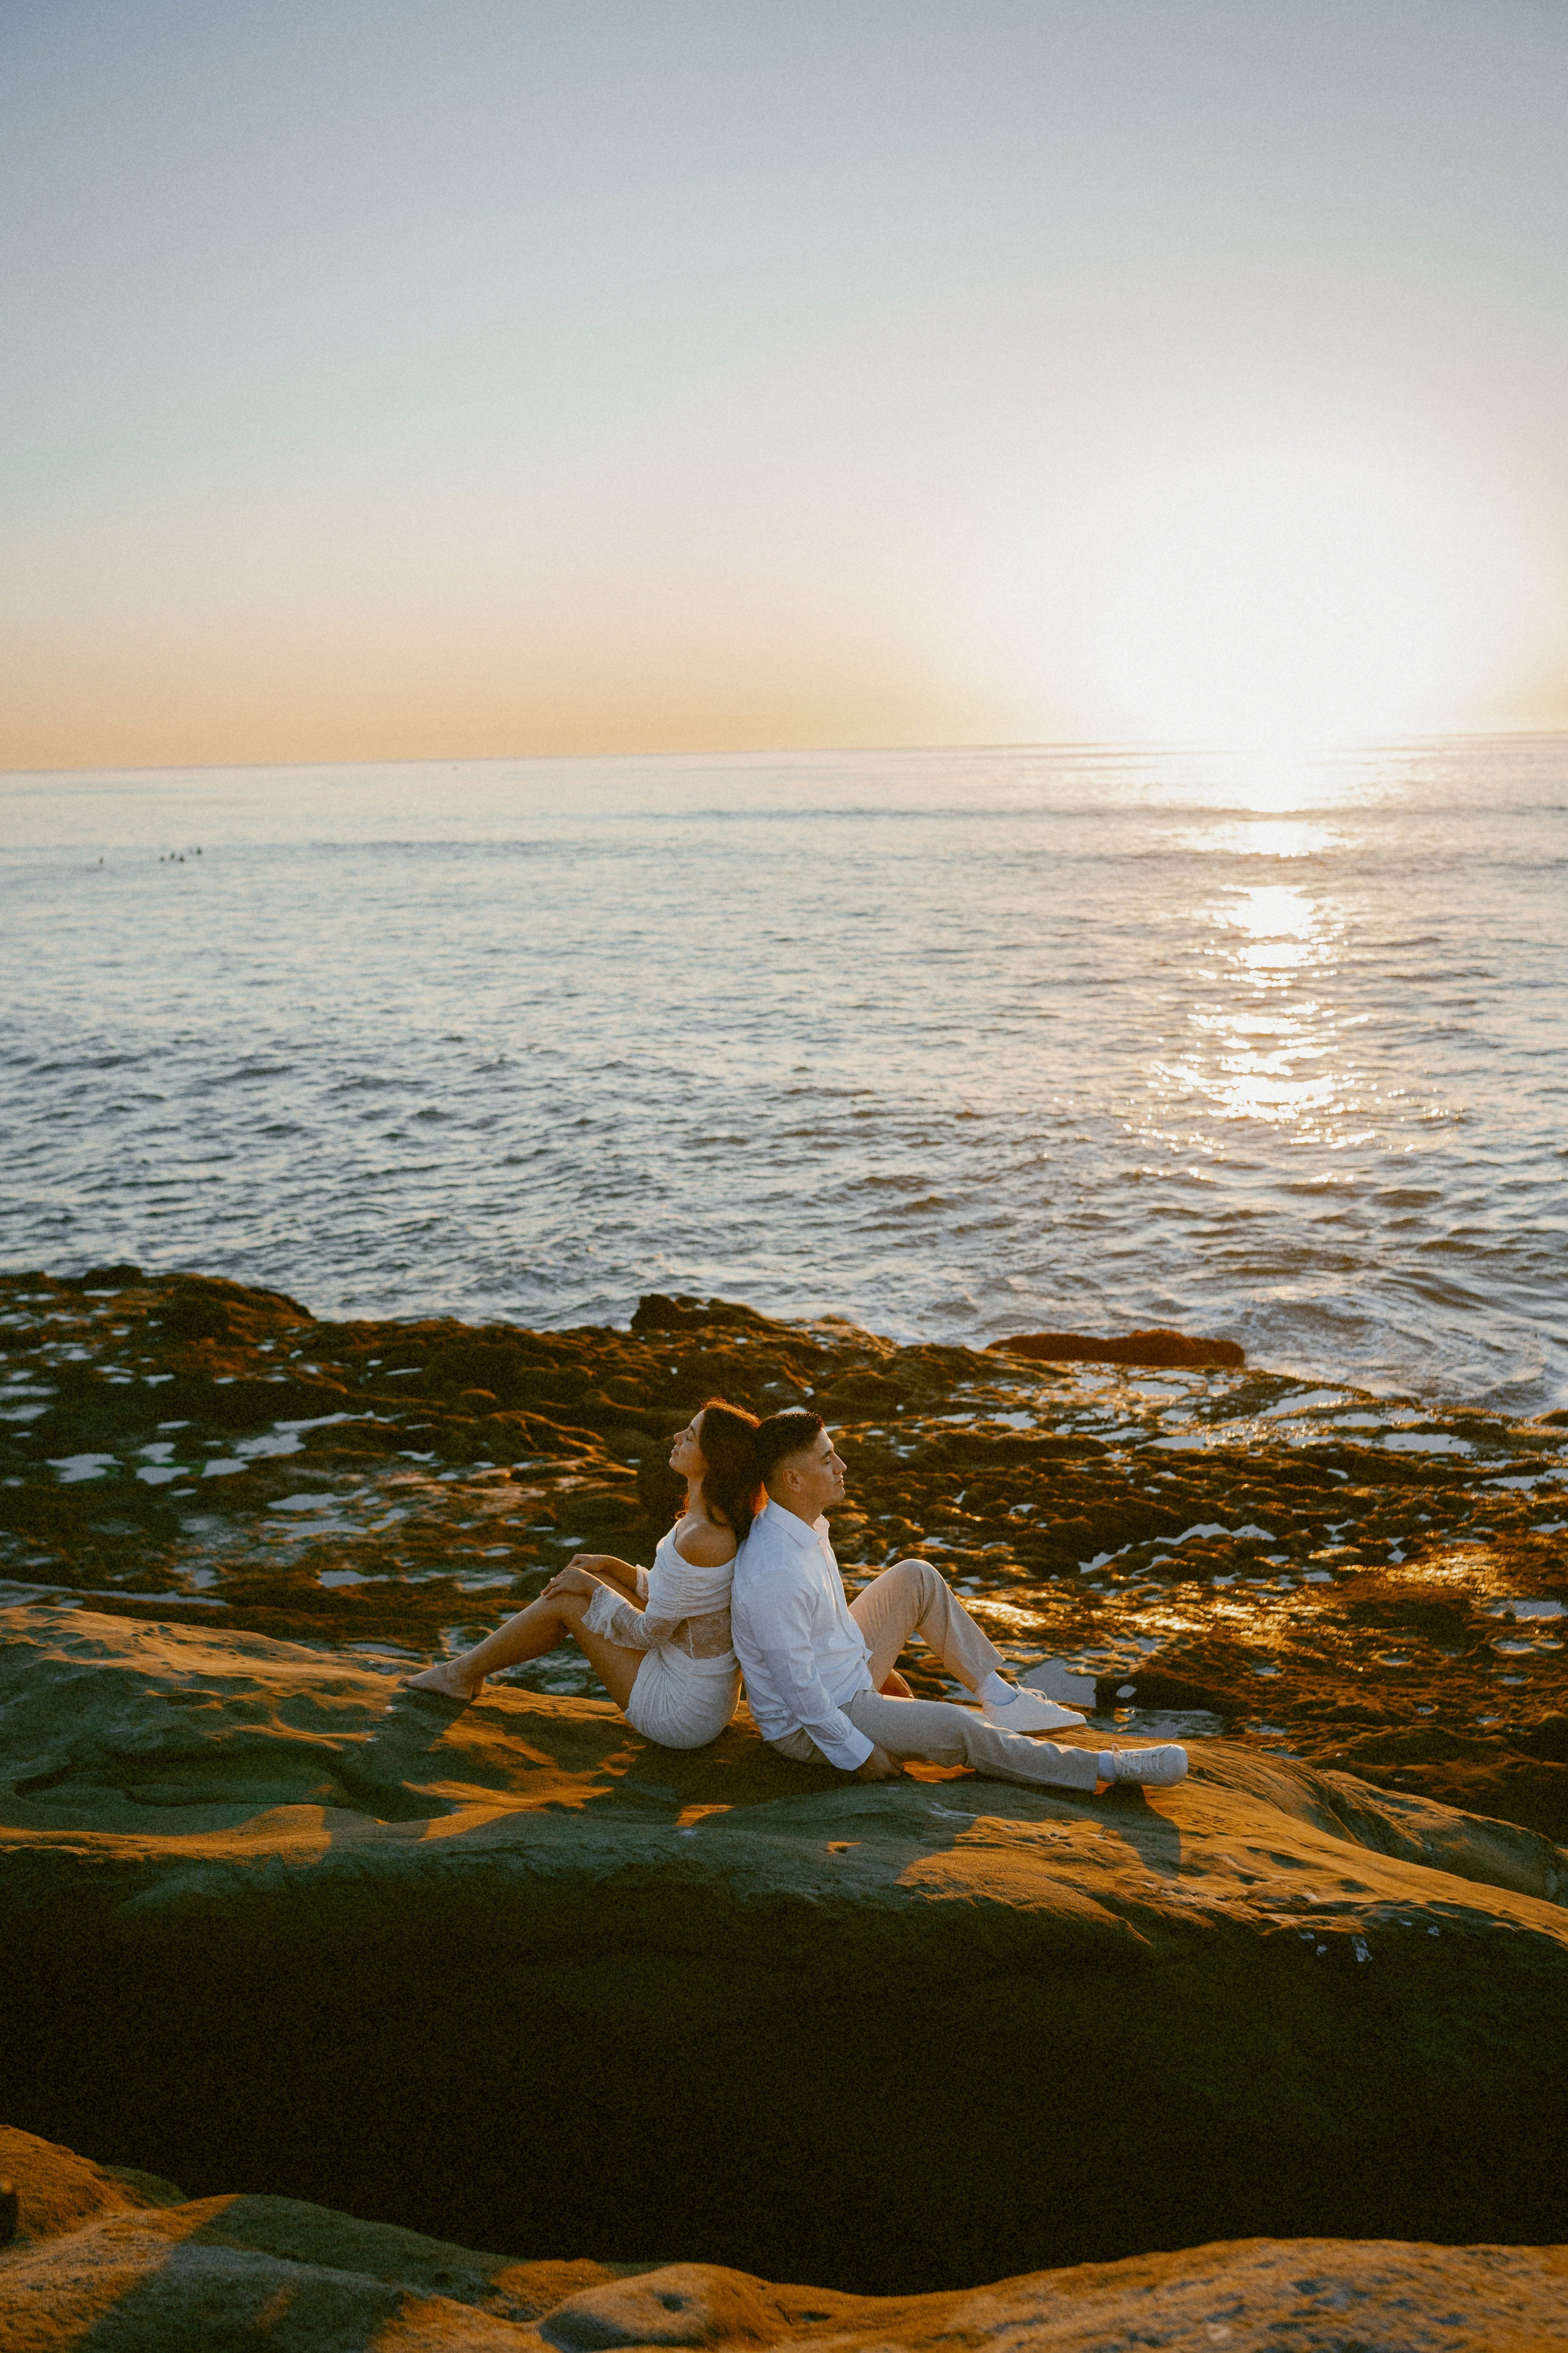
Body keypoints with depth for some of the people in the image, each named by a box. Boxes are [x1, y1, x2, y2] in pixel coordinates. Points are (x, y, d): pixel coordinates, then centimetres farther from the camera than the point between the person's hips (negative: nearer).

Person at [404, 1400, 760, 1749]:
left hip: (683, 1715, -9)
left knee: (563, 1599, -4)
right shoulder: (714, 1520, 2)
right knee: (592, 1581, 10)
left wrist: (592, 1586, -6)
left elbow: (648, 1632, -19)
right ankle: (469, 1669, 22)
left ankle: (464, 1672, 17)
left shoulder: (699, 1540, -29)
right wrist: (607, 1566, 9)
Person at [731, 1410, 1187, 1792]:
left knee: (915, 1578, 7)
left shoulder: (804, 1525, -3)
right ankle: (1107, 1767, -6)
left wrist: (879, 1671, 22)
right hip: (808, 1729, -10)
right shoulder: (775, 1574, -34)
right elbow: (797, 1687, -29)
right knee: (955, 1728, -17)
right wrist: (858, 1754, -21)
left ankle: (999, 1696, 12)